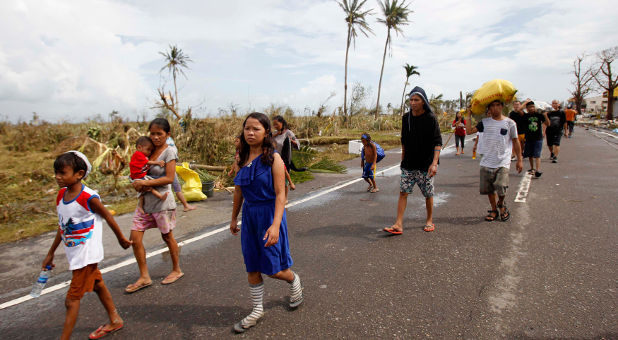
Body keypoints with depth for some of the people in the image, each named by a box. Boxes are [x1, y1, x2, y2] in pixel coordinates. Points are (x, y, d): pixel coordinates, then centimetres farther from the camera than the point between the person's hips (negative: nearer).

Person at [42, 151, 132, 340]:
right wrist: (51, 253, 15)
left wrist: (121, 238, 2)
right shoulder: (61, 195, 0)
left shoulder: (89, 197, -22)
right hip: (74, 254, 8)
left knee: (72, 299, -4)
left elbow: (108, 217, -10)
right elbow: (62, 226, 10)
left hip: (87, 255, -8)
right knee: (97, 285, 21)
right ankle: (115, 320, 39)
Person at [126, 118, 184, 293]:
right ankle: (144, 277, 15)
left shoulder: (169, 151, -11)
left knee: (167, 237, 9)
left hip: (162, 202, -6)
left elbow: (169, 178, -18)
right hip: (145, 201, 6)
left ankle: (176, 270, 30)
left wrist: (145, 183, -19)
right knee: (135, 238, 2)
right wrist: (138, 184, -6)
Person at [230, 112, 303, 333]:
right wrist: (234, 218, 19)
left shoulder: (273, 158, -14)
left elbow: (280, 194, -18)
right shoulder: (243, 158, 3)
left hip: (269, 214, -5)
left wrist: (275, 225, -28)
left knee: (272, 269, 4)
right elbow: (239, 191, 13)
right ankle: (257, 311, 31)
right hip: (249, 215, 5)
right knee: (252, 267, 13)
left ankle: (294, 281, 38)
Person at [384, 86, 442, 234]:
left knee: (428, 194, 9)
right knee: (403, 193, -3)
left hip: (425, 165, -3)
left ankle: (429, 221, 28)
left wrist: (434, 162, -23)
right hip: (408, 165, 4)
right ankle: (398, 224, -2)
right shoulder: (406, 118, 6)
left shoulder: (431, 118, -8)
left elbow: (437, 142, -12)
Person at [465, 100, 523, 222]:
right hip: (486, 163, 3)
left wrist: (519, 160, 8)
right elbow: (469, 130, -4)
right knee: (488, 189, 9)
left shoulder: (510, 123, 1)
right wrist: (469, 115, 0)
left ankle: (501, 205, 21)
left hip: (502, 163, -2)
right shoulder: (485, 122, 5)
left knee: (501, 190, -11)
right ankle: (494, 210, 29)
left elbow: (515, 142, 7)